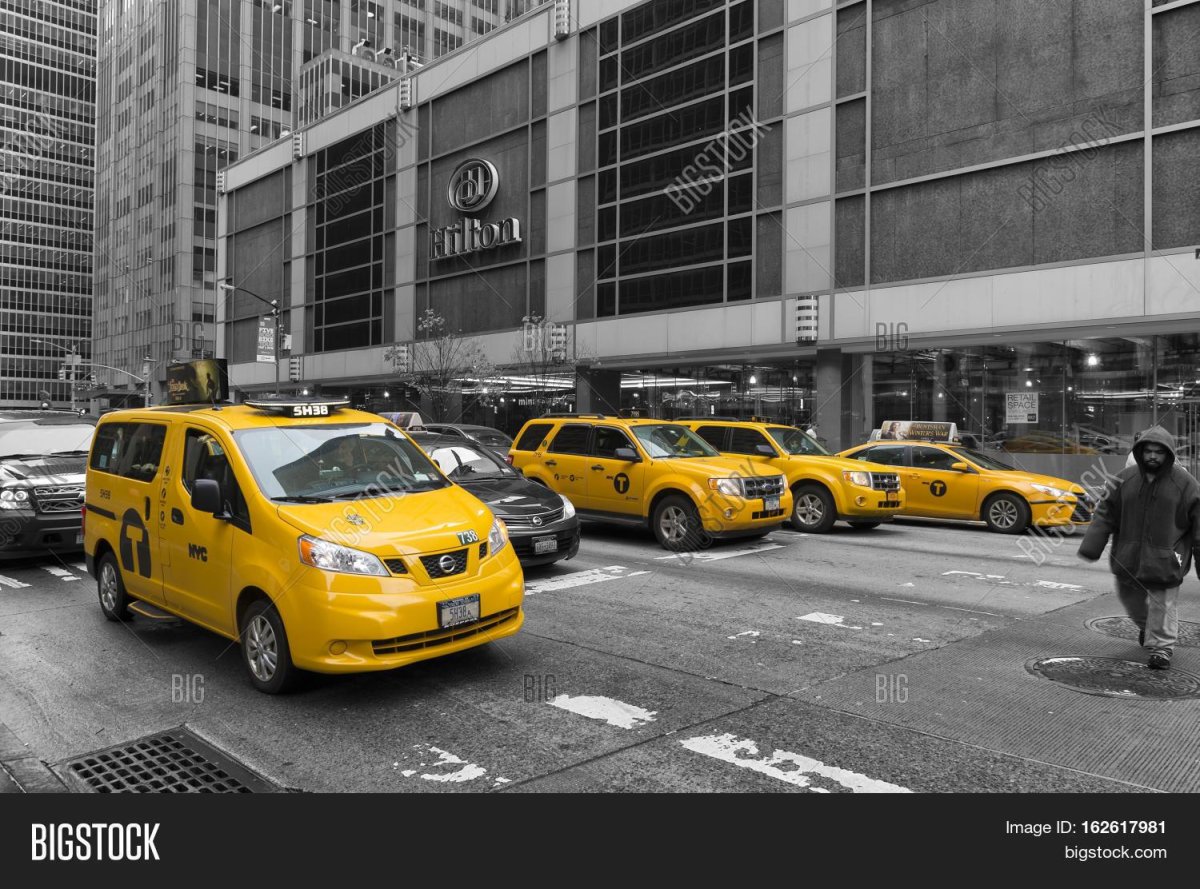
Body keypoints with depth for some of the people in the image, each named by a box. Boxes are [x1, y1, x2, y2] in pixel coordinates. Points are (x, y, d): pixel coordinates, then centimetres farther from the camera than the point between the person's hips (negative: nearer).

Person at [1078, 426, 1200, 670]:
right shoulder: (1125, 480, 1)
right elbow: (1105, 514, 3)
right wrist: (1091, 547, -3)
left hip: (1165, 560, -4)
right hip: (1129, 558, 4)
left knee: (1163, 604, -1)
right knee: (1130, 596, 19)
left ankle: (1161, 647, 12)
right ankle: (1146, 626, 46)